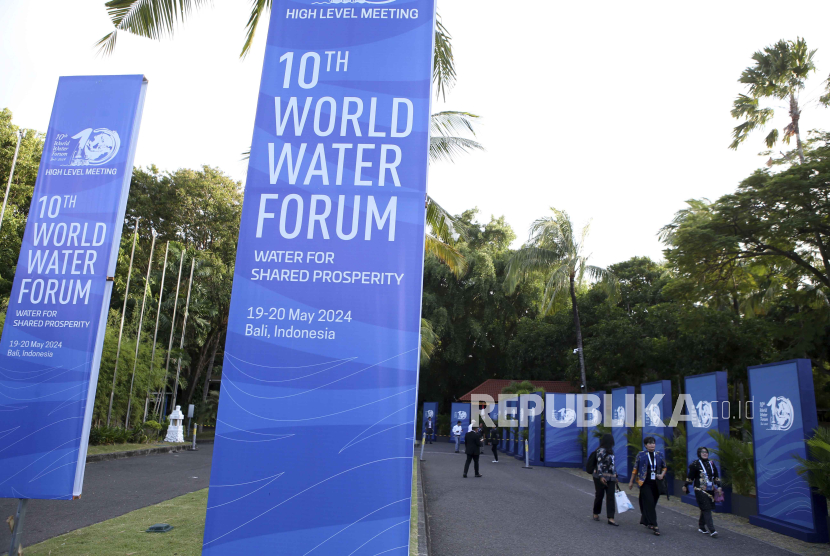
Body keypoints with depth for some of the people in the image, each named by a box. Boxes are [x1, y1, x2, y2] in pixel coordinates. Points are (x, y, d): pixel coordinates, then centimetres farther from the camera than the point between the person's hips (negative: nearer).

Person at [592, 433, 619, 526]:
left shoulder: (610, 451, 15)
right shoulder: (601, 451, -12)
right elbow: (599, 464, -19)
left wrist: (615, 476, 22)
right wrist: (601, 476, -26)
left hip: (610, 477, 8)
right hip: (601, 477, -8)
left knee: (611, 497, -2)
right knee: (599, 495, 5)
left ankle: (610, 518, -6)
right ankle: (596, 513, 24)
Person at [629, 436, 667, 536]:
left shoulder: (659, 455, 8)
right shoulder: (641, 455, -1)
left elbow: (664, 467, 19)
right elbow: (635, 469, 4)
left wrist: (662, 475, -1)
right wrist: (631, 481, 7)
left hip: (656, 484, 4)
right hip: (645, 483, -4)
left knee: (653, 504, 10)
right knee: (649, 503, -12)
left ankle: (645, 520, 29)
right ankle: (653, 525, -13)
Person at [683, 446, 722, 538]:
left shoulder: (711, 463, 10)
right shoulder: (695, 464, -6)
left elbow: (716, 476, 15)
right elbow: (690, 477, 0)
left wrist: (719, 486, 4)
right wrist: (685, 486, 6)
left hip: (710, 490, 6)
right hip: (700, 490, -6)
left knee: (705, 509, 11)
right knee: (706, 509, -11)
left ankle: (701, 527, 26)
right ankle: (712, 530, -14)